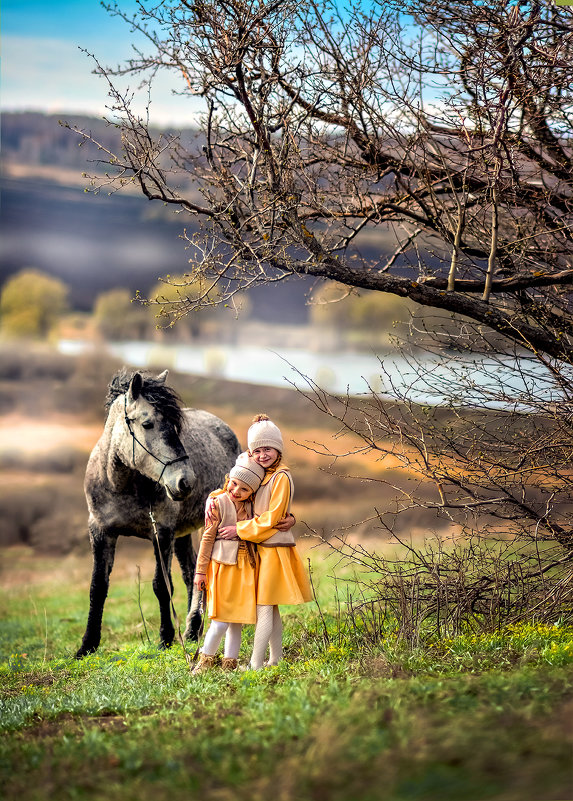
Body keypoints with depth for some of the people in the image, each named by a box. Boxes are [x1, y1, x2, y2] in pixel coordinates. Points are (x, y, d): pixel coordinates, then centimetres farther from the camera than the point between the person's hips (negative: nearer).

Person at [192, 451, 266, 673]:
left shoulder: (250, 507, 7)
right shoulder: (218, 504, -7)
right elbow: (207, 538, -5)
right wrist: (200, 570, -6)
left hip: (245, 570, 5)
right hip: (222, 567, -5)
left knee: (237, 621, 8)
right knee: (221, 621, -8)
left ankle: (230, 663, 15)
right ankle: (206, 660, 7)